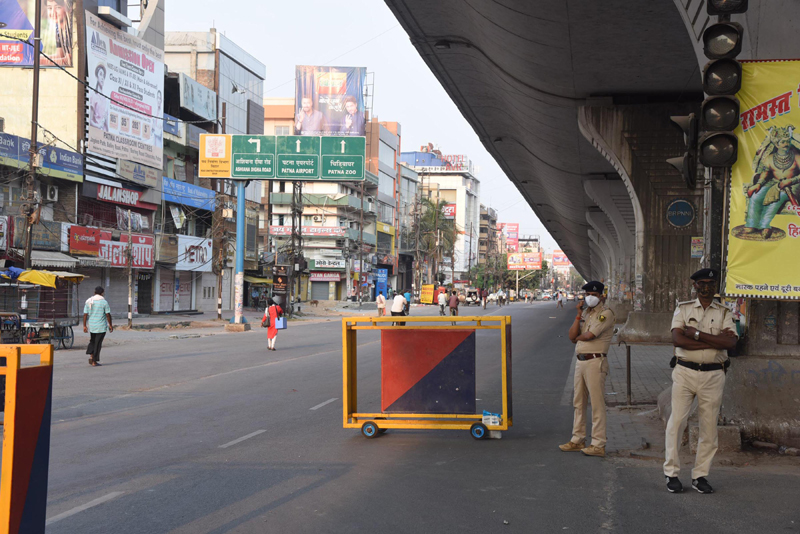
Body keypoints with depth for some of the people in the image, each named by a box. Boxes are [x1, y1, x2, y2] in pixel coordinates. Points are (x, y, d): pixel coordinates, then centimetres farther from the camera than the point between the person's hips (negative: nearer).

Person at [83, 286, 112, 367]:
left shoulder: (88, 301, 2)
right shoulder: (104, 302, -9)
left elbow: (85, 314, 0)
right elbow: (108, 315, -9)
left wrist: (84, 326, 4)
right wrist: (110, 325, 1)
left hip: (91, 326, 4)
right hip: (101, 326, -4)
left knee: (92, 341, 22)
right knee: (98, 343, 3)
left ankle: (91, 356, 4)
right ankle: (94, 361, 4)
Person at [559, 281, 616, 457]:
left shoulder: (605, 313, -7)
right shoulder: (585, 313, 17)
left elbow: (589, 335, -17)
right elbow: (572, 336, 7)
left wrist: (578, 337, 5)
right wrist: (578, 315, -1)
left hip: (595, 362, -8)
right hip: (580, 362, 8)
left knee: (597, 404, -7)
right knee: (578, 402, 14)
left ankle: (598, 445, -4)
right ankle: (577, 440, 24)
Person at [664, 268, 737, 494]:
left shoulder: (725, 313, 9)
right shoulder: (683, 309, 7)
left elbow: (731, 343, -9)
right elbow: (677, 339, -10)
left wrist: (696, 334, -13)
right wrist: (714, 341, -12)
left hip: (713, 375, 1)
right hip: (685, 372, -1)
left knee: (709, 427, 3)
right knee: (676, 422, -5)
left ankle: (700, 475, 12)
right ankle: (672, 473, 4)